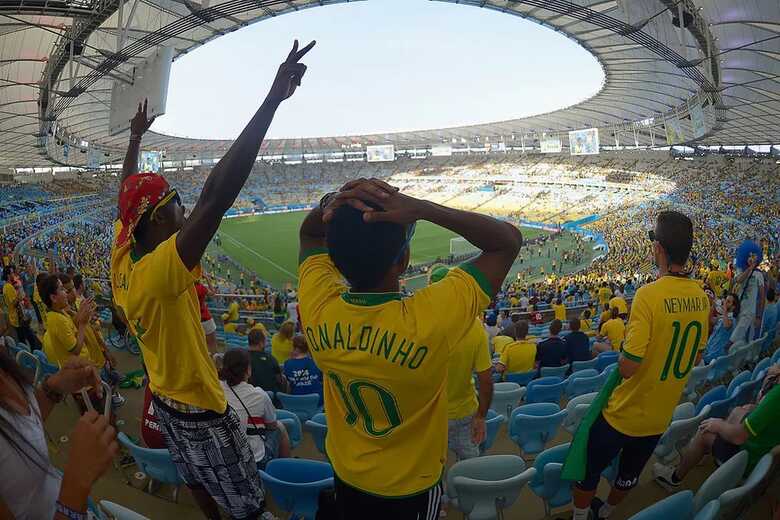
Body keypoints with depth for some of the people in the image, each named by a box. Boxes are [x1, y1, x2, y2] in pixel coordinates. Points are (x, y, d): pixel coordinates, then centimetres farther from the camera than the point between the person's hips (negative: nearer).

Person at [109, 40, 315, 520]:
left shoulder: (122, 259, -9)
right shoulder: (161, 270, -34)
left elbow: (127, 197, 9)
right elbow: (217, 195, -46)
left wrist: (135, 137, 22)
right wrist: (273, 99, -48)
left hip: (165, 398, 9)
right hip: (201, 408, -9)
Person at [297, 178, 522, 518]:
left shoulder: (316, 307, -27)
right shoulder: (428, 321, -38)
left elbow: (310, 233, -5)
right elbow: (509, 240, -26)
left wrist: (335, 203, -28)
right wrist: (420, 207, -37)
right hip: (411, 485, -3)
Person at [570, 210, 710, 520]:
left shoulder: (649, 295, -28)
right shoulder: (702, 297, -6)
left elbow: (627, 367, -27)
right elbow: (695, 357, 8)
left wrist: (621, 357, -6)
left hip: (623, 416, -7)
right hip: (661, 417, 7)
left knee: (588, 471, 16)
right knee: (629, 475, 28)